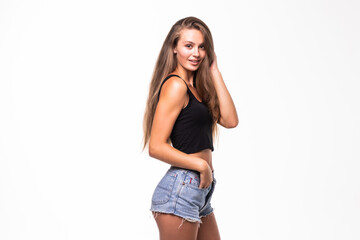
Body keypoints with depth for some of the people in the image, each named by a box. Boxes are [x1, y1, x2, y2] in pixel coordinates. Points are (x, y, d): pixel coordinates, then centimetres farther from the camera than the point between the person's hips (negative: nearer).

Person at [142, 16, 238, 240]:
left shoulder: (196, 87, 15)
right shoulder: (175, 85, -12)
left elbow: (230, 120, 1)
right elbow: (156, 147, -17)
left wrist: (214, 71, 2)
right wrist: (201, 165, -12)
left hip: (200, 192, 9)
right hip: (181, 189, -9)